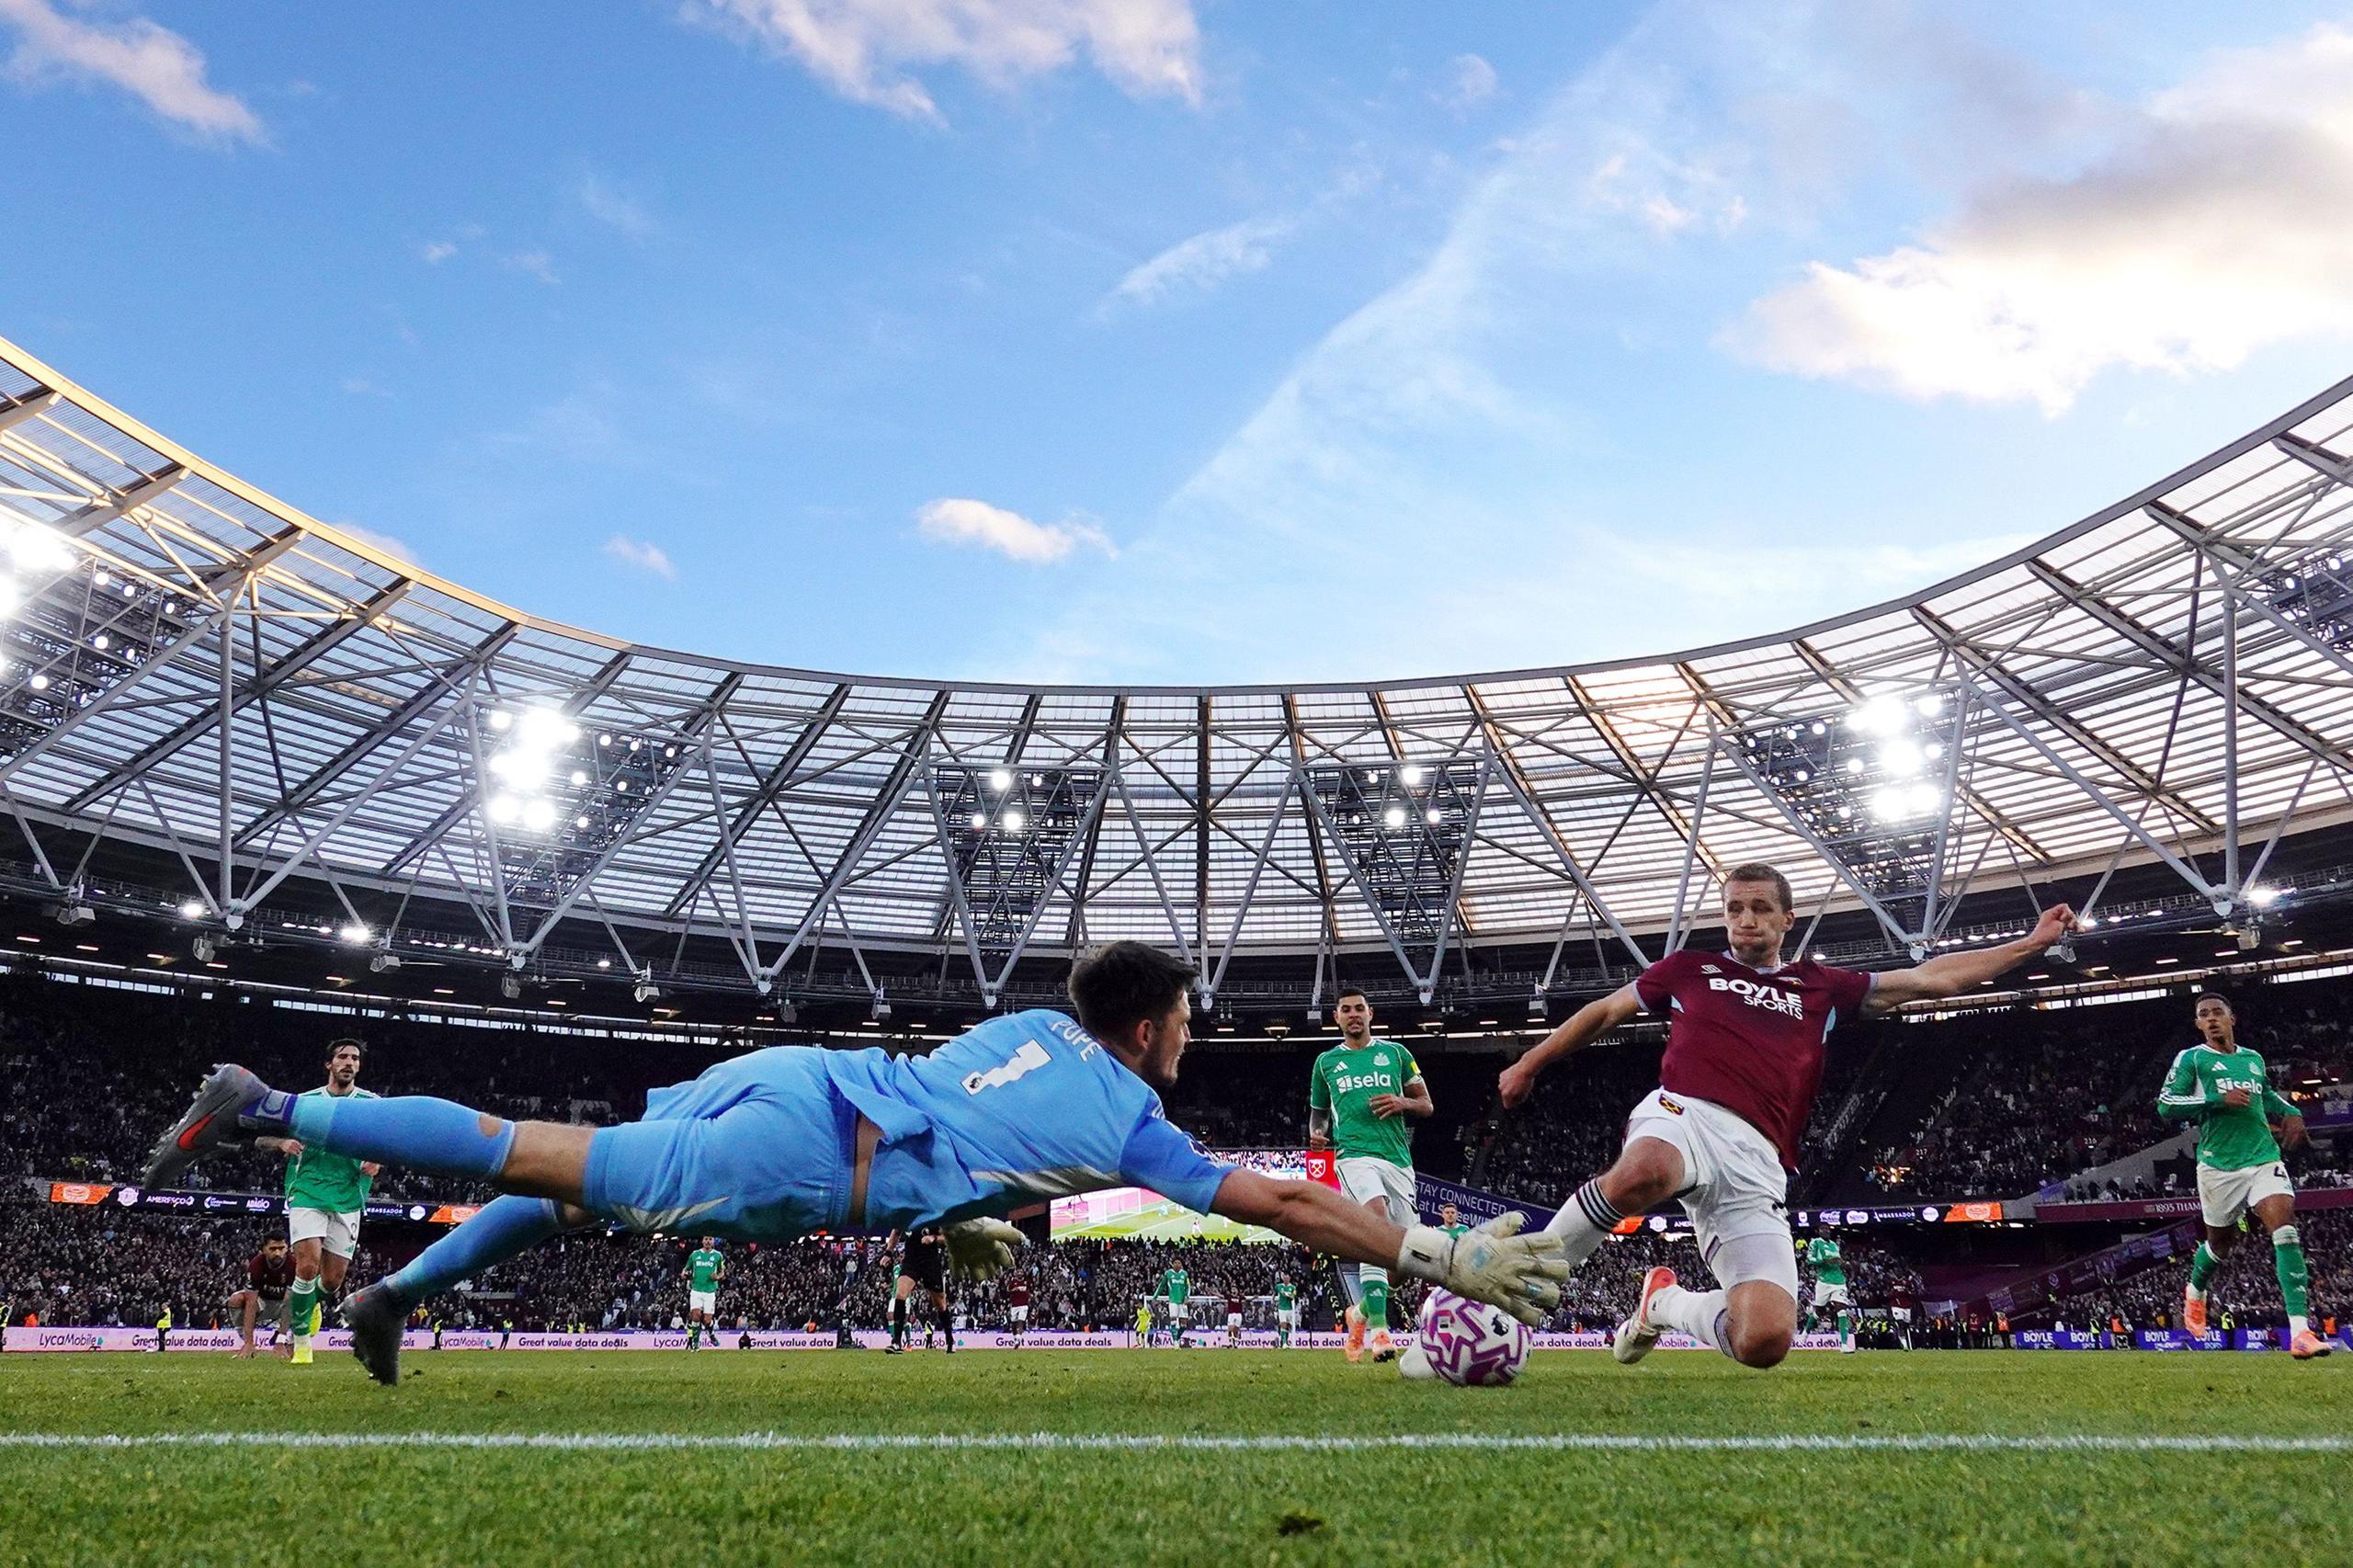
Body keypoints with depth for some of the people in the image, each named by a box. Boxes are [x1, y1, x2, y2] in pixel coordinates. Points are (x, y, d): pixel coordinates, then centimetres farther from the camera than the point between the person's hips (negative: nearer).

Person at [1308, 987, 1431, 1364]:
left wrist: (1403, 1102, -6)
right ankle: (1378, 1328, -34)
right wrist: (1317, 1133, 4)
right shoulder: (1326, 1061, 17)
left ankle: (1361, 1311, 31)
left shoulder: (1396, 1053, 15)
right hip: (1355, 1154, -2)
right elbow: (1318, 1112, 27)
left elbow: (1427, 1106, 15)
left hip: (1398, 1158, 3)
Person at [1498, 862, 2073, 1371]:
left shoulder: (1821, 988, 25)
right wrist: (1529, 1064, 33)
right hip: (1682, 1115, -2)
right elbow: (1603, 1012, 30)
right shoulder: (1689, 968, 21)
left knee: (1765, 1341, -17)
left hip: (1756, 1159, 3)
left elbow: (1930, 978, 28)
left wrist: (2032, 943, 28)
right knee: (1644, 1171, -45)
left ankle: (1665, 1303, 17)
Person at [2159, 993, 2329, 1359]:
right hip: (2219, 1164, -3)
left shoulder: (2253, 1059, 16)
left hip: (2264, 1157, 3)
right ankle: (2194, 1291, 43)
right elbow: (2166, 1105, -9)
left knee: (2286, 1228, -17)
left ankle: (2300, 1332, -23)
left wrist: (2290, 1111, 17)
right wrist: (2218, 1099, -18)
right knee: (2221, 1241, 9)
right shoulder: (2190, 1058, 1)